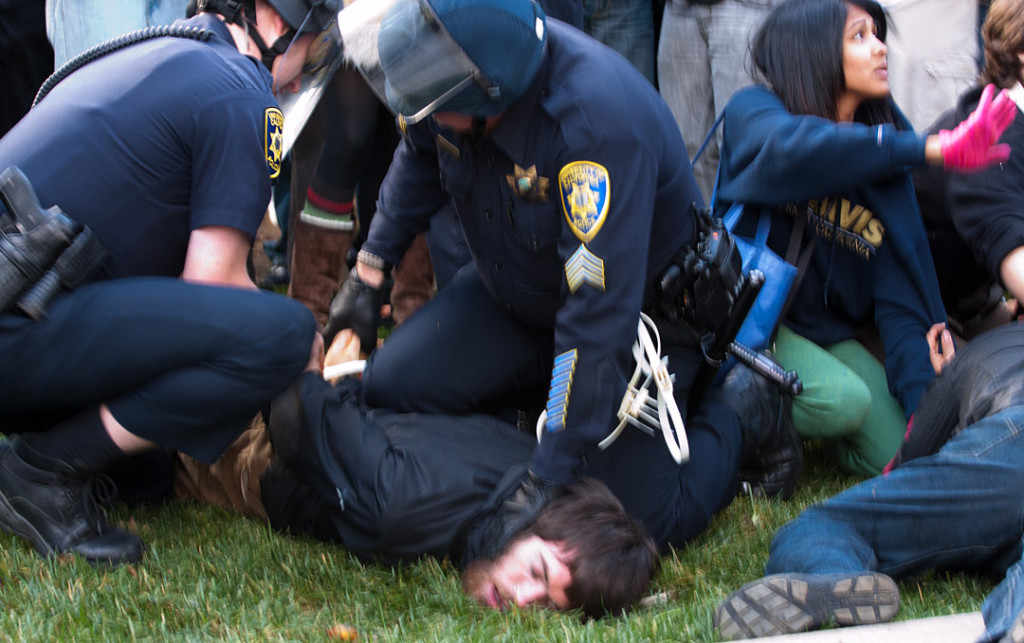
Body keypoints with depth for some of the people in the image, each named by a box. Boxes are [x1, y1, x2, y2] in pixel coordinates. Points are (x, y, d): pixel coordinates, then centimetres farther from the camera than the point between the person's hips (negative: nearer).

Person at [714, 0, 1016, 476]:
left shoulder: (884, 167, 3)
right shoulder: (752, 112, -10)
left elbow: (900, 295, -4)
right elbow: (792, 148, -36)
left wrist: (927, 403, -18)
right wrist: (933, 149, -40)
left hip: (831, 334, 5)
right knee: (842, 399, -31)